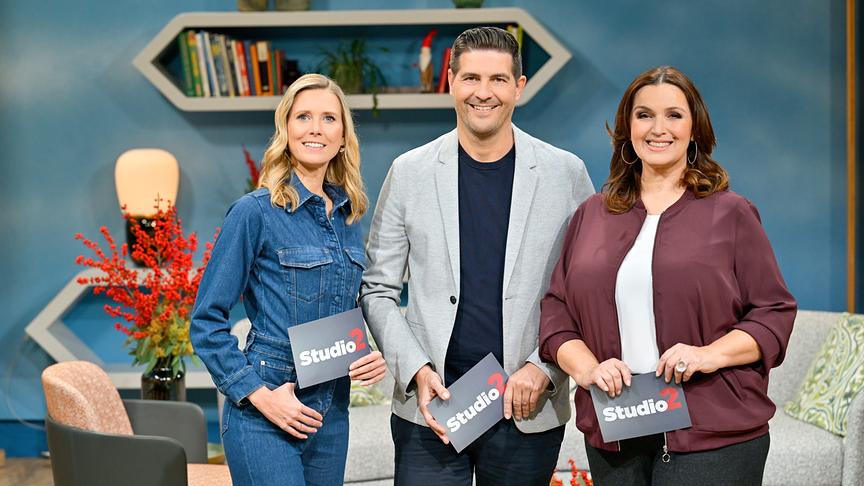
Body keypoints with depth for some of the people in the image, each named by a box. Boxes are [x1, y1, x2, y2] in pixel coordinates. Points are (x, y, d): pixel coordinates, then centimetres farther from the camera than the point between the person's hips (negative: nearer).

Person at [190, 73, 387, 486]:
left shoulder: (348, 216, 10)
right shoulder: (255, 212, -8)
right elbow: (207, 322, -8)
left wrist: (376, 356, 1)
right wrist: (258, 394, -15)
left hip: (332, 413, 6)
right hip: (265, 413, -6)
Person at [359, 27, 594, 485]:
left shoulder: (565, 173, 1)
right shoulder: (410, 172, 2)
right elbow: (378, 290, 4)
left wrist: (544, 368, -8)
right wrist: (417, 371, -8)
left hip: (528, 412, 0)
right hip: (430, 409, 0)